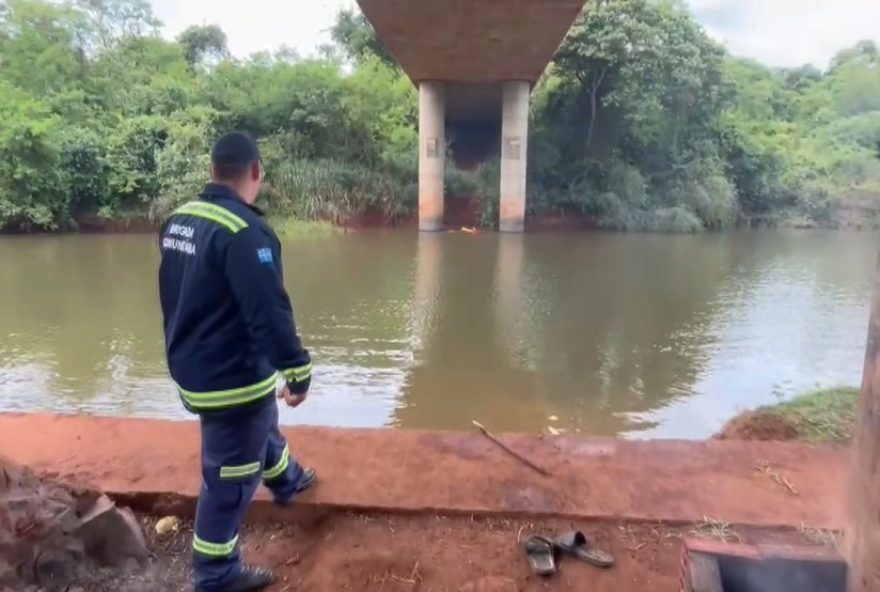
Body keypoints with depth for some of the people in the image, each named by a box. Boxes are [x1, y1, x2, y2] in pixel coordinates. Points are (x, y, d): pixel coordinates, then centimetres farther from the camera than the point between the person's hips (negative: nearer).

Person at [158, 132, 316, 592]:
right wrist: (298, 371, -20)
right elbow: (269, 312, -28)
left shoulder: (178, 220, 4)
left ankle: (286, 481, 57)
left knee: (261, 426, 32)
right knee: (229, 478, 7)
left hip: (193, 368, 9)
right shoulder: (243, 230, -25)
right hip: (233, 376, -9)